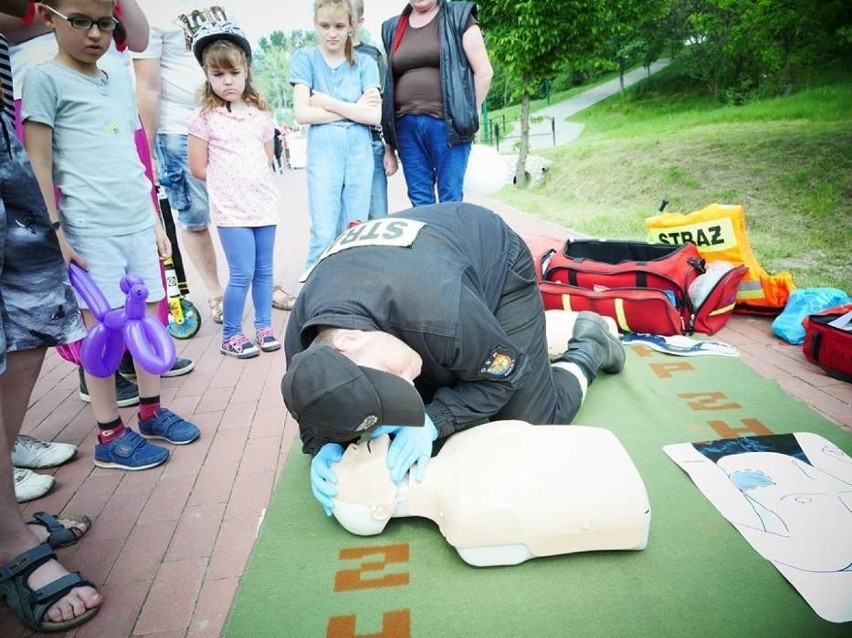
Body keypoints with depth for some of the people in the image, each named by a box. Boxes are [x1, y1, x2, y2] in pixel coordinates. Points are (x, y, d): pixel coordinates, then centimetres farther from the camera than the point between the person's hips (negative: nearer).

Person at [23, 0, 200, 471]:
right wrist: (53, 231, -12)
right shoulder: (45, 80, 0)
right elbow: (38, 163, -6)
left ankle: (151, 411, 24)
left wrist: (155, 222, 17)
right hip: (90, 231, -6)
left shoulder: (120, 91, 18)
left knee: (149, 318, 8)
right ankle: (109, 436, 11)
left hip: (138, 227, 6)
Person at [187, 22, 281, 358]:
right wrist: (228, 182, 4)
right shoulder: (204, 116, -2)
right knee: (242, 273, -5)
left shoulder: (261, 113, 9)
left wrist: (251, 180, 7)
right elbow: (198, 167, -1)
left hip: (264, 202, 4)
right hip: (230, 207, -4)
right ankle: (231, 335, 10)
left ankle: (264, 326, 23)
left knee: (264, 269, 9)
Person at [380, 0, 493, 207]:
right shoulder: (393, 28, 17)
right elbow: (389, 85, 16)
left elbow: (484, 72, 2)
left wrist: (469, 115, -1)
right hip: (406, 126, 4)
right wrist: (388, 145, 11)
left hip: (446, 123, -4)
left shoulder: (458, 17, 6)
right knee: (420, 202, 5)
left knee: (450, 202, -4)